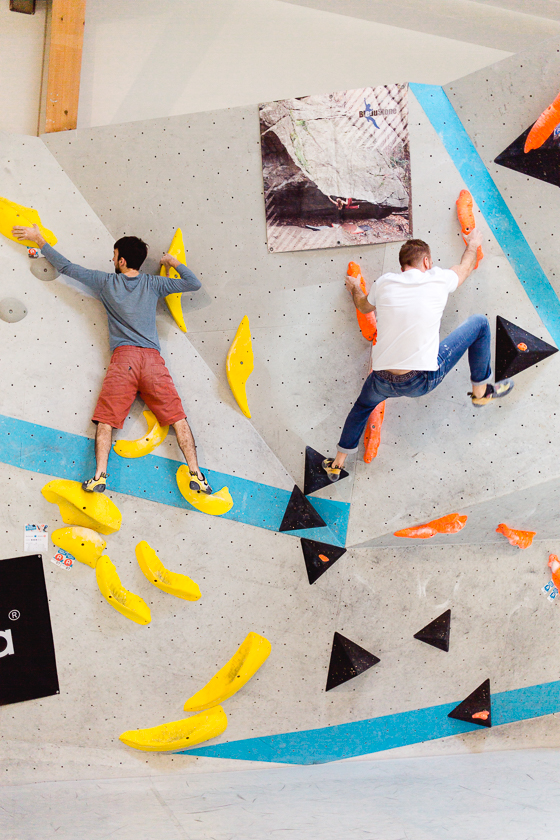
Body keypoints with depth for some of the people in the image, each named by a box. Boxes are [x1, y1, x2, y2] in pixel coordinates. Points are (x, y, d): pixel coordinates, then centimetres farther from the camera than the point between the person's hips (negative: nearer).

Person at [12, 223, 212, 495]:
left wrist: (39, 240, 25)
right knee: (177, 418, 2)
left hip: (123, 359, -1)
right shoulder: (153, 283, 9)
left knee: (106, 420, 4)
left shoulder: (106, 282, 9)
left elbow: (66, 267, 15)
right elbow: (194, 284, 11)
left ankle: (100, 476, -8)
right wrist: (174, 263, 23)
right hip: (153, 360, 1)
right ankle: (196, 475, -5)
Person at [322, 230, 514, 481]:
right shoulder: (438, 280, -3)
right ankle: (480, 391, 28)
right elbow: (466, 267, 21)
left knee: (363, 405, 37)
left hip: (383, 382, 3)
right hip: (422, 380, -3)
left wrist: (354, 288, 48)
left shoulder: (385, 283, 2)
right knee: (479, 323, 12)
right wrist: (472, 244, 43)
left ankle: (337, 463, 42)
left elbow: (363, 306, 25)